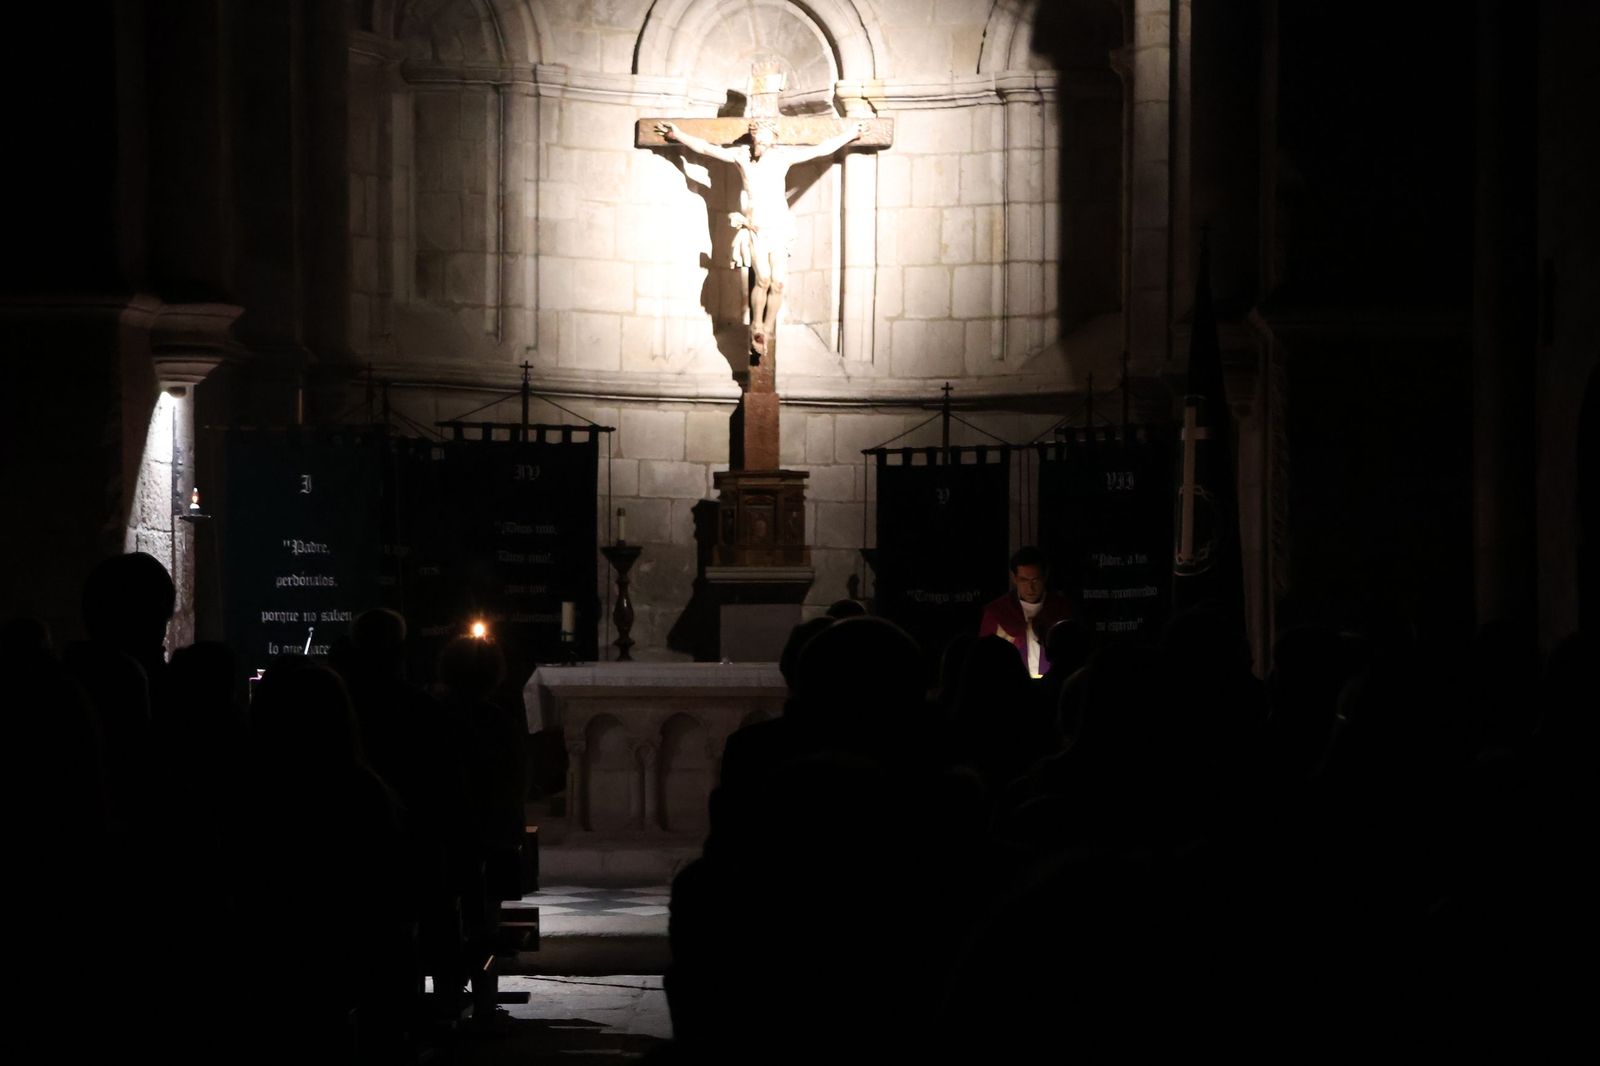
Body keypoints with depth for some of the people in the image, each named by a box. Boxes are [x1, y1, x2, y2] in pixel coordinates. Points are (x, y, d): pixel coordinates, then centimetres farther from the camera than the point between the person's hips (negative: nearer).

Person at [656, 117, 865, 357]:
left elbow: (821, 149, 4)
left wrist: (849, 135, 6)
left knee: (778, 283, -7)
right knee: (763, 278, -19)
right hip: (754, 229, -1)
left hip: (778, 229, 1)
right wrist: (678, 136, 10)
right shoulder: (742, 156, 1)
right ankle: (756, 327, -2)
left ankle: (767, 331, 8)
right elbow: (705, 148, 8)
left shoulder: (783, 157, 0)